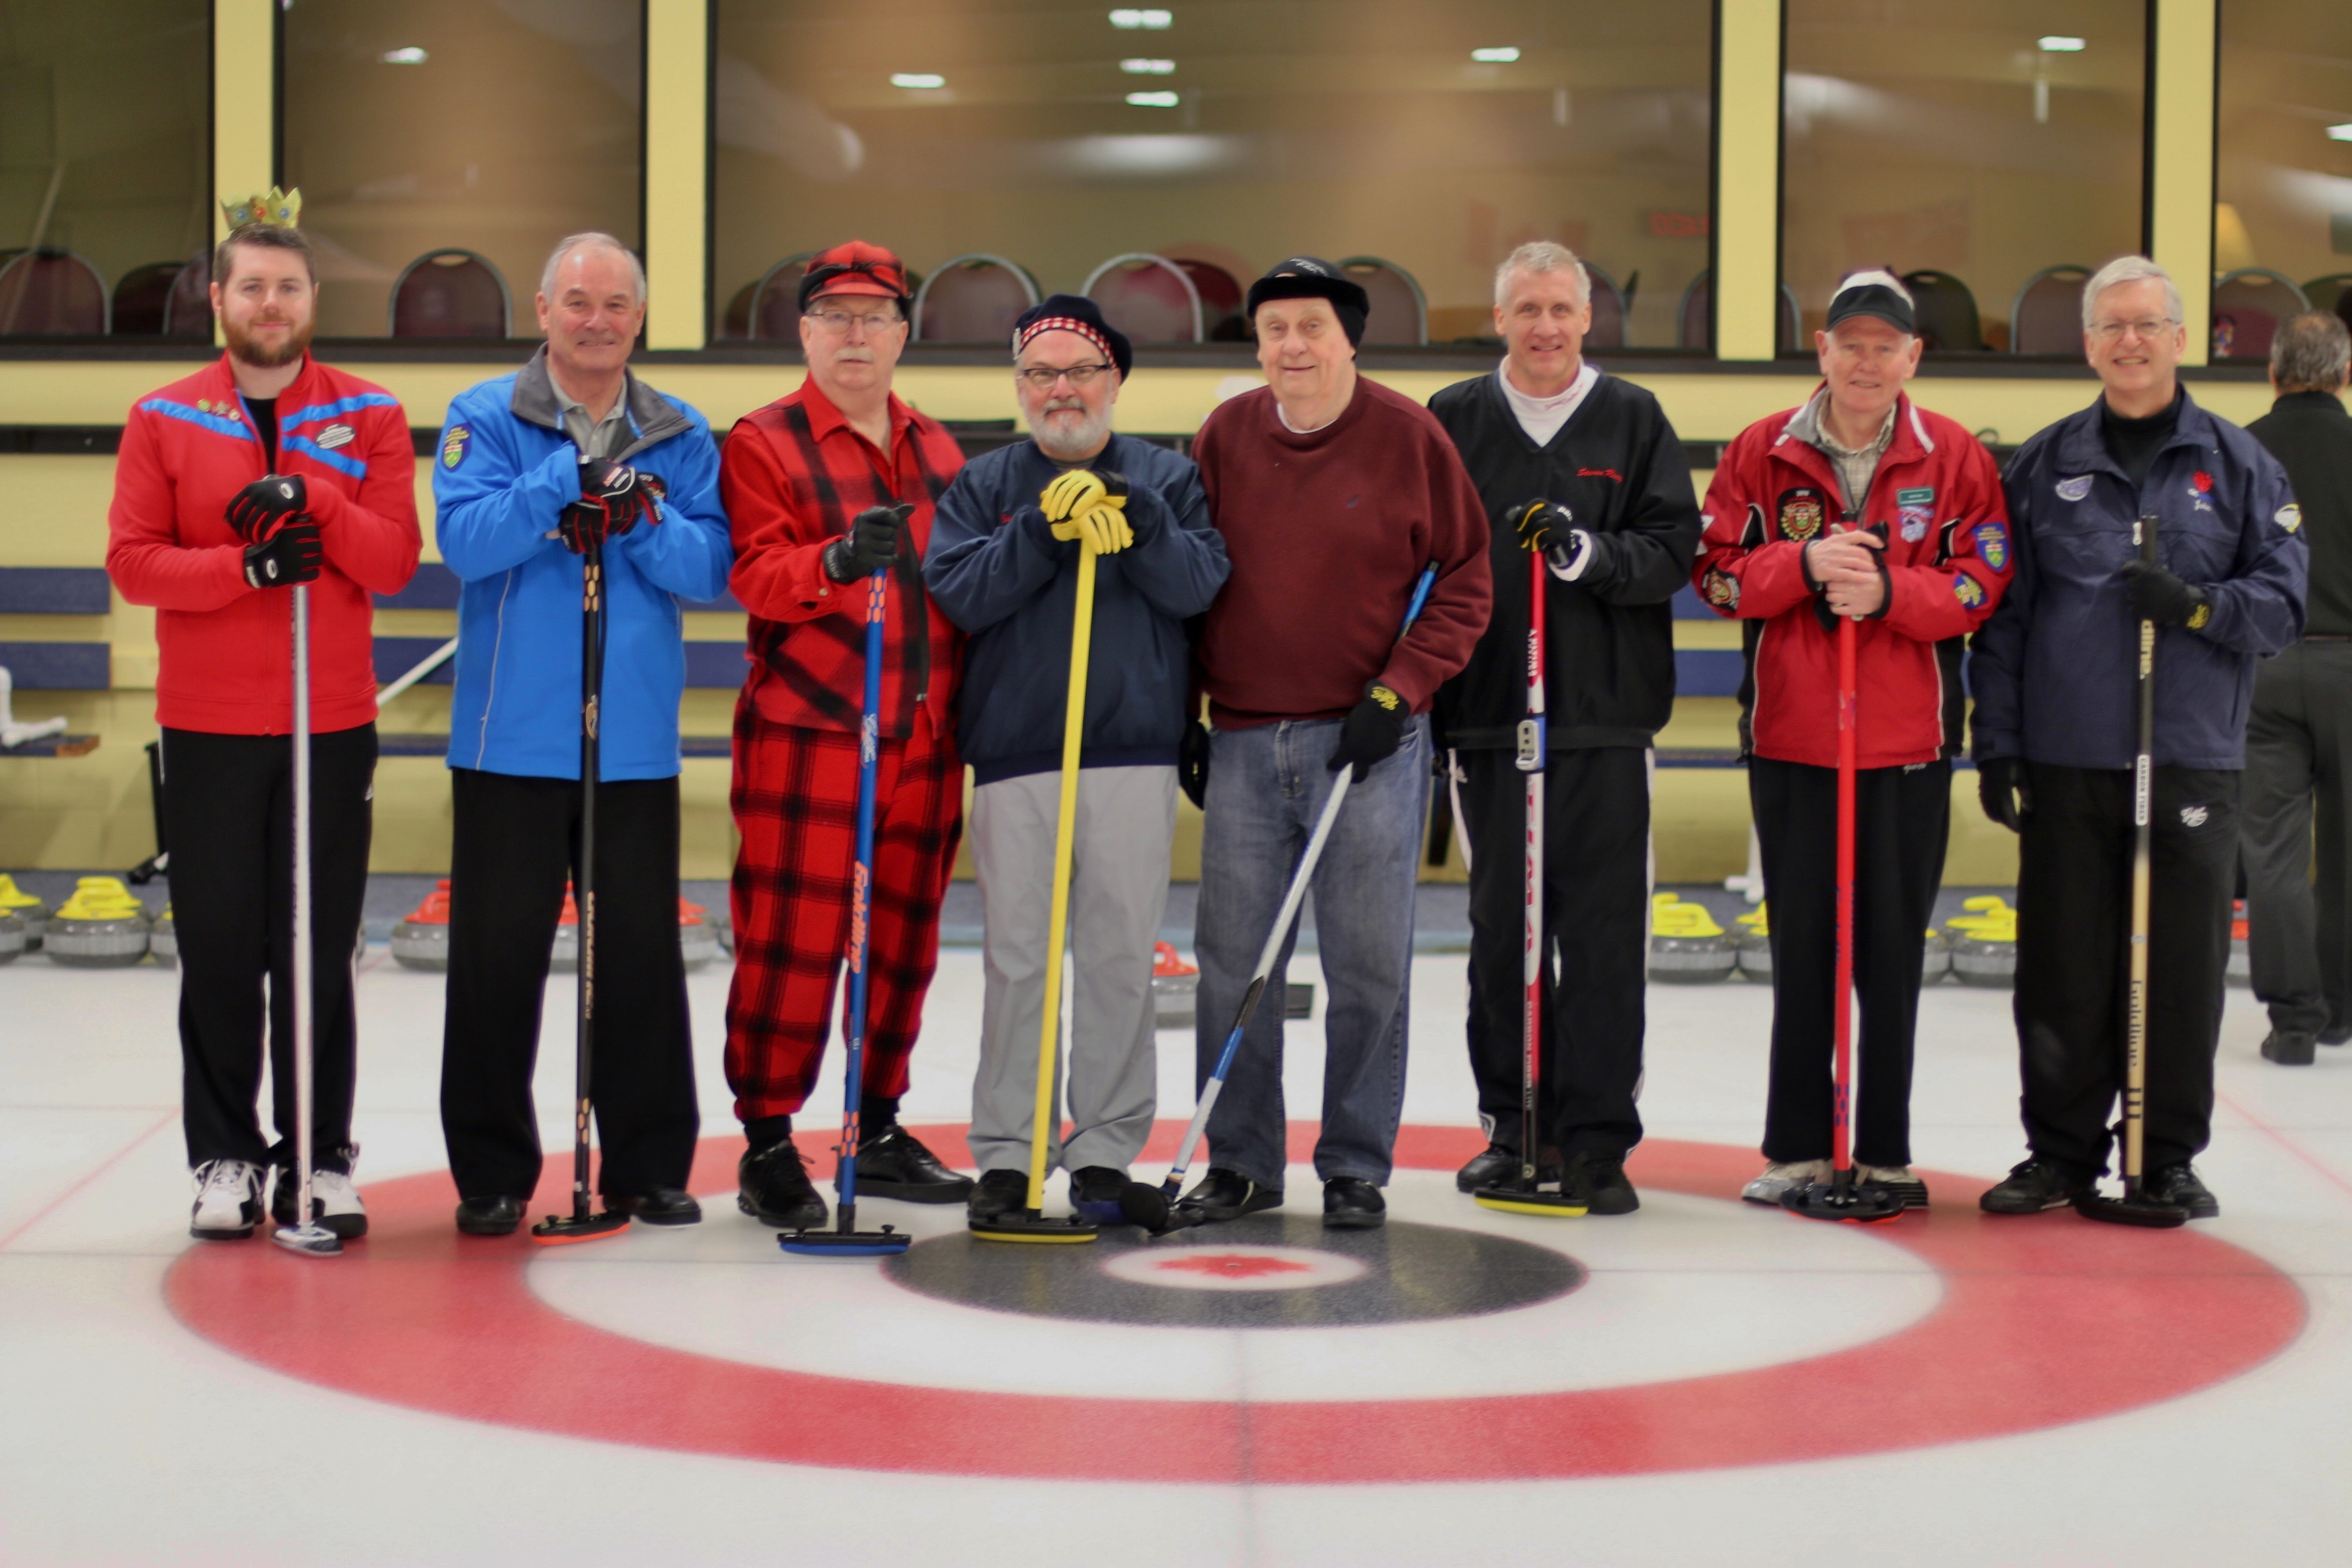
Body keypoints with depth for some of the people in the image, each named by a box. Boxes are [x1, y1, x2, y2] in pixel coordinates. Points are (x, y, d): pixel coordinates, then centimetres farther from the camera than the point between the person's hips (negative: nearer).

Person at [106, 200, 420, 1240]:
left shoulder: (370, 418, 5)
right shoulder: (164, 420, 5)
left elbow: (396, 561, -3)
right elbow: (132, 562, -3)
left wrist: (311, 500, -17)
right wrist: (247, 567, -16)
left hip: (334, 726, 0)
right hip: (208, 729, 0)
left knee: (321, 956, 3)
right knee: (220, 950, 3)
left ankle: (319, 1160, 11)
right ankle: (224, 1158, 13)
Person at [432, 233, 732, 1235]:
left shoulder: (682, 437, 10)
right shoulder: (485, 420, 2)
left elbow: (713, 570, 0)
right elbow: (465, 539, -13)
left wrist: (643, 523, -17)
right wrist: (566, 480, -21)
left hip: (636, 745, 2)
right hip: (512, 741, -2)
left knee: (642, 957, 7)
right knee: (499, 958, 2)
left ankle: (650, 1165, 17)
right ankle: (492, 1172, 13)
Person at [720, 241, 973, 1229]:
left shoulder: (938, 450, 17)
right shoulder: (763, 443, -2)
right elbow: (759, 576, -14)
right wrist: (836, 560, -32)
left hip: (925, 740, 6)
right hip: (807, 738, -6)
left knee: (904, 942, 11)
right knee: (793, 944, -6)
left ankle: (879, 1131, 23)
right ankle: (767, 1144, 3)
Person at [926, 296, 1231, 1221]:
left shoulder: (1166, 479, 10)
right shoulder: (981, 485, 11)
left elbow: (1200, 583, -3)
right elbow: (958, 592, -3)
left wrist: (1134, 519, -18)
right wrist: (1045, 529, -13)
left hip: (1134, 753, 0)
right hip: (1013, 754, 0)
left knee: (1121, 958, 2)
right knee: (1015, 959, 2)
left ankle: (1106, 1148, 11)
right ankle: (1006, 1151, 10)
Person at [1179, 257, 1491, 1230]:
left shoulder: (1409, 437, -2)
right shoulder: (1224, 438, 6)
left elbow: (1464, 582, 0)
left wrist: (1398, 690, -9)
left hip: (1368, 743, -3)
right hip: (1244, 741, 3)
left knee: (1368, 965, 0)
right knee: (1233, 961, 5)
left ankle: (1356, 1169, 12)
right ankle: (1240, 1163, 17)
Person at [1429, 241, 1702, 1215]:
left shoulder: (1634, 421, 7)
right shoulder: (1453, 422, 8)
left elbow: (1673, 550, 0)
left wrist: (1586, 551, -18)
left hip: (1606, 718, -1)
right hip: (1487, 715, 1)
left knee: (1603, 932, -3)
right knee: (1502, 930, 6)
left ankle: (1596, 1140, 3)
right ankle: (1514, 1127, 17)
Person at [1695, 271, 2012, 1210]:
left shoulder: (1956, 459, 3)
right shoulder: (1763, 452, 4)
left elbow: (1982, 585, -3)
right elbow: (1717, 572, 1)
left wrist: (1887, 589, -18)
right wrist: (1806, 564, -15)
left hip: (1910, 745, 0)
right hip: (1790, 739, 1)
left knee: (1893, 956, 4)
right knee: (1801, 950, 6)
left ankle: (1886, 1152, 14)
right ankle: (1797, 1148, 14)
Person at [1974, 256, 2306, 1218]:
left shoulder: (2237, 464, 7)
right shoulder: (2044, 466, 8)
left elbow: (2281, 601, 4)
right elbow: (2002, 616, 7)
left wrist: (2198, 605, -15)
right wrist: (1996, 745, 1)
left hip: (2192, 759, 0)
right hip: (2067, 760, 0)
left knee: (2184, 967, 2)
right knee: (2064, 969, 3)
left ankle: (2171, 1158, 14)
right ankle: (2061, 1151, 14)